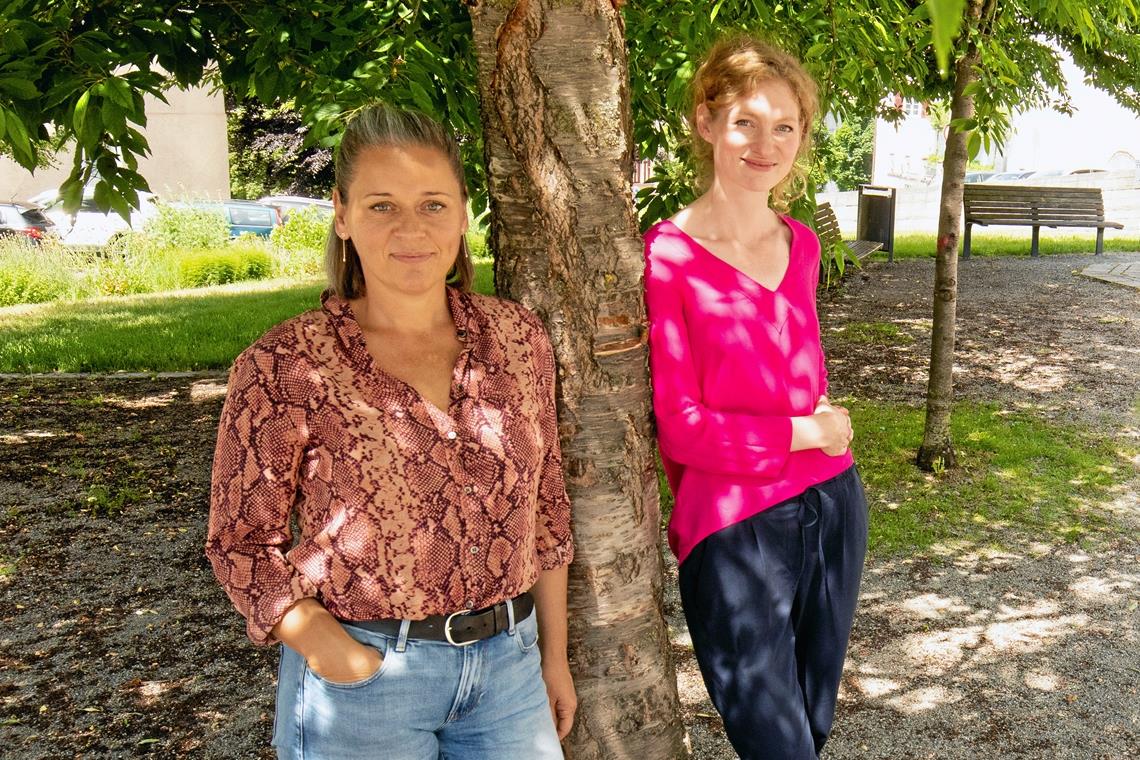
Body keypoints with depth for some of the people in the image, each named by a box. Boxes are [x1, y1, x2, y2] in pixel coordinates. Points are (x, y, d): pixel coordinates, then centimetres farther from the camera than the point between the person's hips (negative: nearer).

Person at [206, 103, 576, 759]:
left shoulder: (518, 338, -2)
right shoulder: (284, 367, -12)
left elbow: (547, 509, 6)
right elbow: (243, 543, -6)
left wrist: (555, 653, 11)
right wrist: (336, 654, -17)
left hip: (509, 662, 4)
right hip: (362, 676, -3)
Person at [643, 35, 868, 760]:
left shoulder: (802, 243, 7)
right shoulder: (666, 256, -12)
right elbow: (679, 427, -14)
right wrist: (808, 433, -8)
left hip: (832, 507, 7)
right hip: (733, 530, -6)